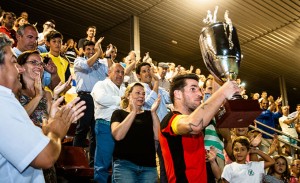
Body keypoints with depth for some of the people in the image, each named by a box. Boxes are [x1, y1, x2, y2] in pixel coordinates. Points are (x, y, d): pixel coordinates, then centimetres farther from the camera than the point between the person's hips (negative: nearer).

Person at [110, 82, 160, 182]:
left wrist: (153, 112, -7)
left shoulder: (148, 114, 13)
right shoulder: (119, 113, 5)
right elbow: (117, 136, -13)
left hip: (149, 165, 3)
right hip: (125, 163, -3)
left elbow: (157, 136, 0)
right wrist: (133, 111, -13)